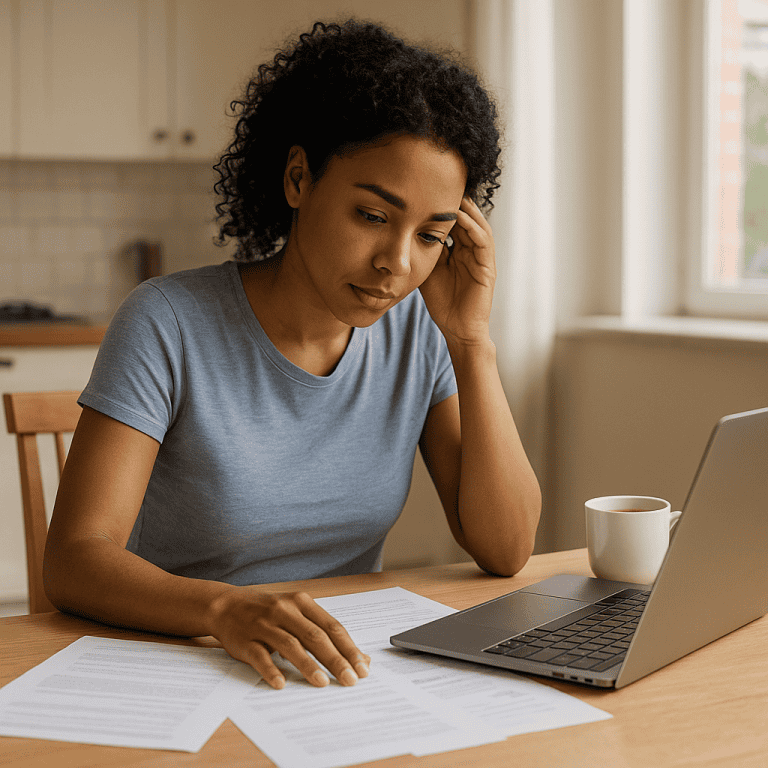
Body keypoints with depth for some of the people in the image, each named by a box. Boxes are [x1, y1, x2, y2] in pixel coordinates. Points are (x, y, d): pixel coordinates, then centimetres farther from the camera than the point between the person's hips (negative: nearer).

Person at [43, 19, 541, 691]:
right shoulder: (169, 325, -13)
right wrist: (227, 608, -39)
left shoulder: (416, 331, -1)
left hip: (347, 677, 3)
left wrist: (472, 340, -12)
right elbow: (74, 561, -20)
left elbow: (506, 550, -4)